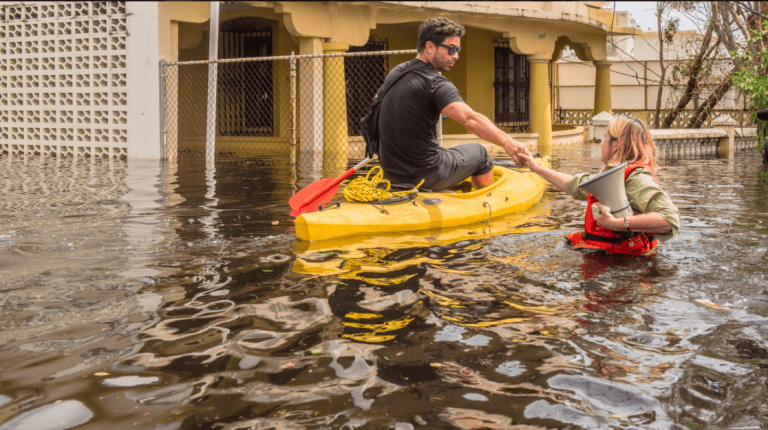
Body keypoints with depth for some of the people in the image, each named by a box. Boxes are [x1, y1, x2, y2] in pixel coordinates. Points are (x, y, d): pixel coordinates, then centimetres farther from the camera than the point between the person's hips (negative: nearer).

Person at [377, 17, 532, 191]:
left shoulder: (394, 73, 7)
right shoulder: (435, 83, -19)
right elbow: (469, 119, -35)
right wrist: (507, 142, -45)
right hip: (426, 178, -8)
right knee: (479, 152, 17)